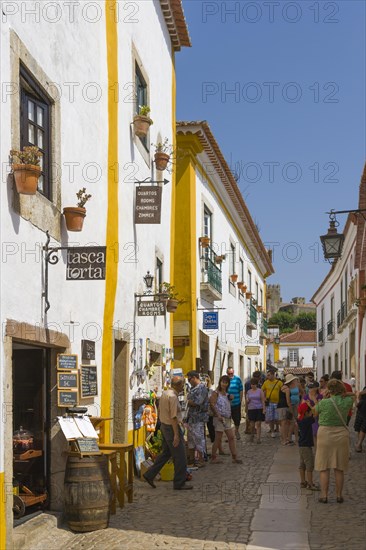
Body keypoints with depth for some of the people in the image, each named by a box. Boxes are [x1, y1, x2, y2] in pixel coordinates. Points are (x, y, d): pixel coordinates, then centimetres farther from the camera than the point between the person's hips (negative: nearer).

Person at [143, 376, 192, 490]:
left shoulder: (164, 393, 7)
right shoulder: (173, 396, -22)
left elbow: (160, 410, 17)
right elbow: (173, 417, -24)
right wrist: (176, 435, -23)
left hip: (164, 425, 10)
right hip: (172, 428, -9)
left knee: (166, 453, 19)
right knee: (180, 456, 1)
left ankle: (150, 475, 19)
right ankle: (179, 483, 9)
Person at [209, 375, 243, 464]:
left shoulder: (226, 393, 15)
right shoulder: (216, 393, -8)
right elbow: (212, 404, -17)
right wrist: (218, 415, -23)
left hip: (227, 418, 8)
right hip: (220, 418, -8)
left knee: (231, 437, 6)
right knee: (218, 439, -1)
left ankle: (234, 457, 10)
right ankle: (213, 457, 9)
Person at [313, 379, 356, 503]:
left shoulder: (324, 403, -15)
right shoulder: (347, 401, -5)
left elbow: (315, 412, 3)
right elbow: (352, 396, 18)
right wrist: (342, 392, 8)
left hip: (325, 434, -3)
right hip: (342, 434, 3)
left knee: (324, 467, 6)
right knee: (339, 468, 11)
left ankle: (324, 495, 6)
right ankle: (339, 495, 15)